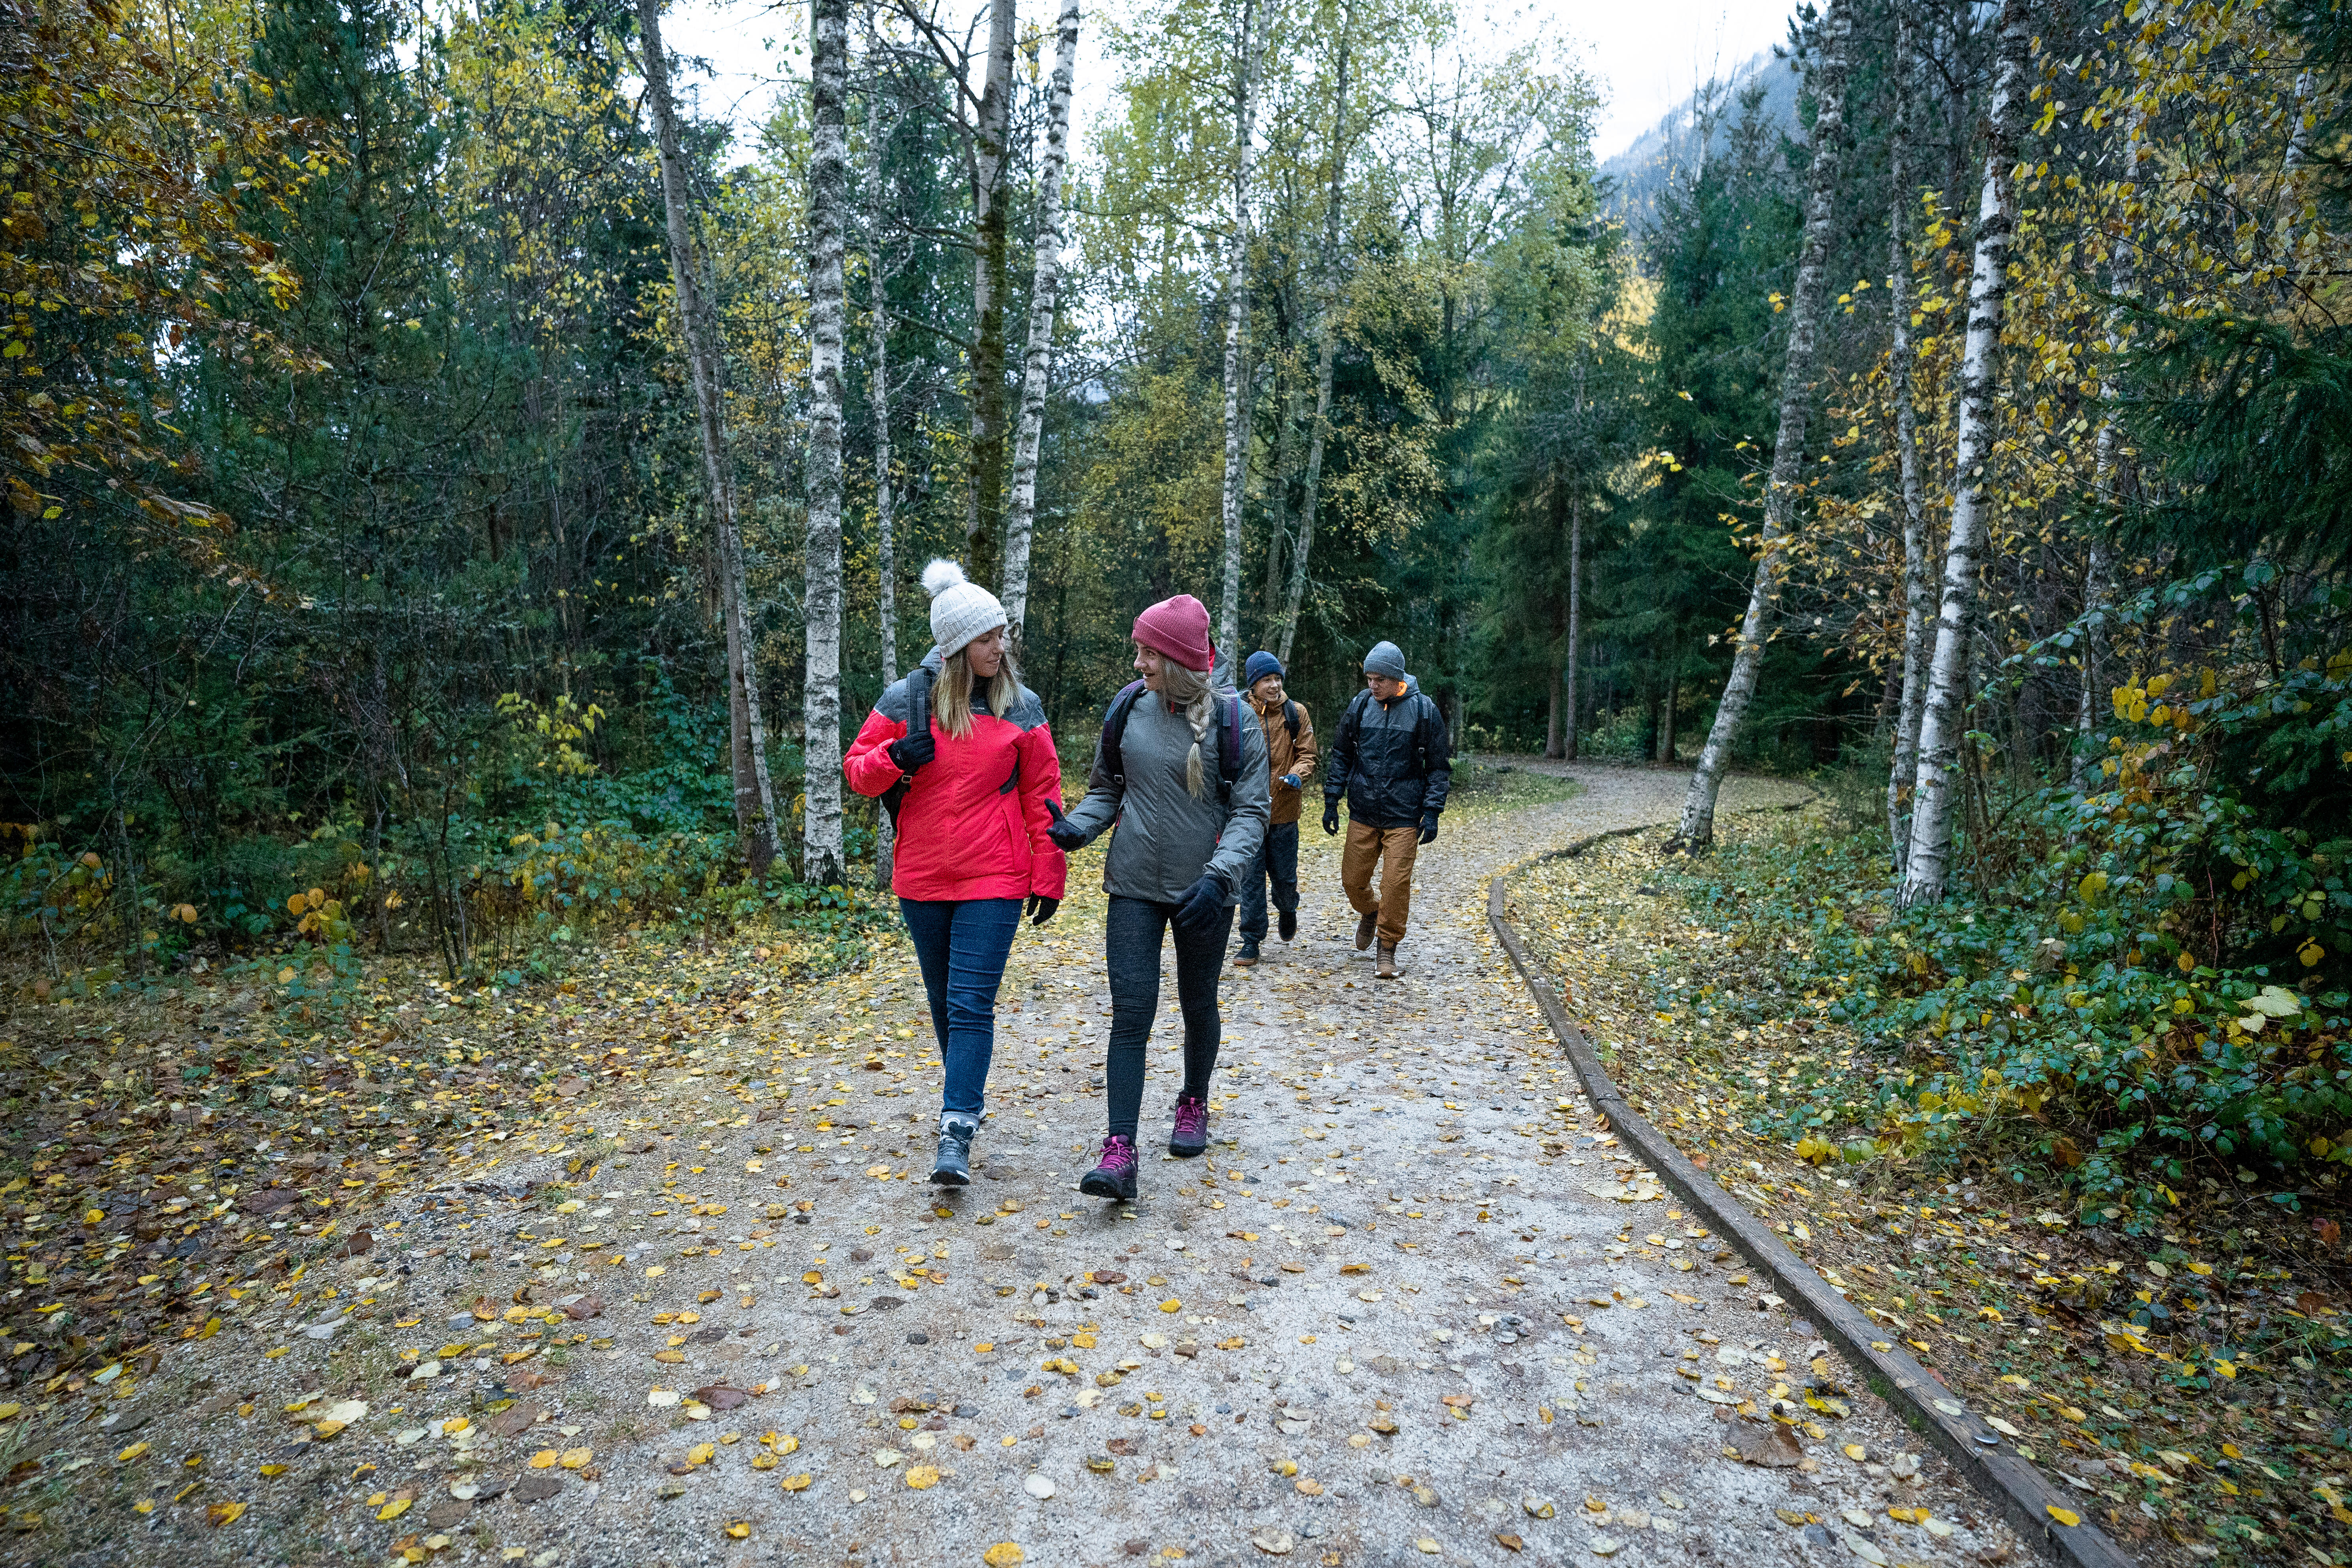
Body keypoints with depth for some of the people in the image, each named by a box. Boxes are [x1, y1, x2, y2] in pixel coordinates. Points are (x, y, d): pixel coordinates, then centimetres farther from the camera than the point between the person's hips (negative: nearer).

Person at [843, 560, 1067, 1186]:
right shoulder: (906, 699, -1)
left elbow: (1042, 797, 2)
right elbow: (856, 768, 7)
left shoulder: (1022, 708, -2)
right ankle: (967, 1092, 38)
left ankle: (957, 1133, -5)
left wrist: (1049, 876, 0)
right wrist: (895, 758, -16)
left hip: (993, 880, -2)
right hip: (922, 878, 3)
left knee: (971, 1005, -8)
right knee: (943, 1000, 17)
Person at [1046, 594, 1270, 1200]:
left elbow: (1251, 811, -10)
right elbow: (1106, 789, 9)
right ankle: (1120, 1151, -3)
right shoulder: (1128, 708, -2)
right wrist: (1074, 827, -10)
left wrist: (1220, 875, -24)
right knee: (1130, 1013, -5)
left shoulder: (1233, 719, -11)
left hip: (1204, 892, -1)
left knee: (1199, 1006, 17)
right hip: (1135, 888, 1)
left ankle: (1193, 1106, 41)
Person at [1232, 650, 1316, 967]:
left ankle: (1287, 909, 44)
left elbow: (1307, 753, 2)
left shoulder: (1296, 712, 0)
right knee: (1251, 877, 1)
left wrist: (1297, 775, -17)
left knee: (1284, 877, 10)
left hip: (1284, 810, 1)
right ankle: (1251, 942, 10)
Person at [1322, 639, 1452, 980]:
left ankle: (1388, 948, 13)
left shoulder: (1424, 710, -5)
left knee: (1396, 884, -5)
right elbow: (1341, 755, 11)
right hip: (1362, 814, 3)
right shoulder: (1360, 705, 2)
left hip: (1404, 816, -3)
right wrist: (1331, 801, 6)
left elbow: (1439, 766, 0)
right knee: (1352, 880, 8)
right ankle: (1369, 914, 41)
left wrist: (1432, 813, -7)